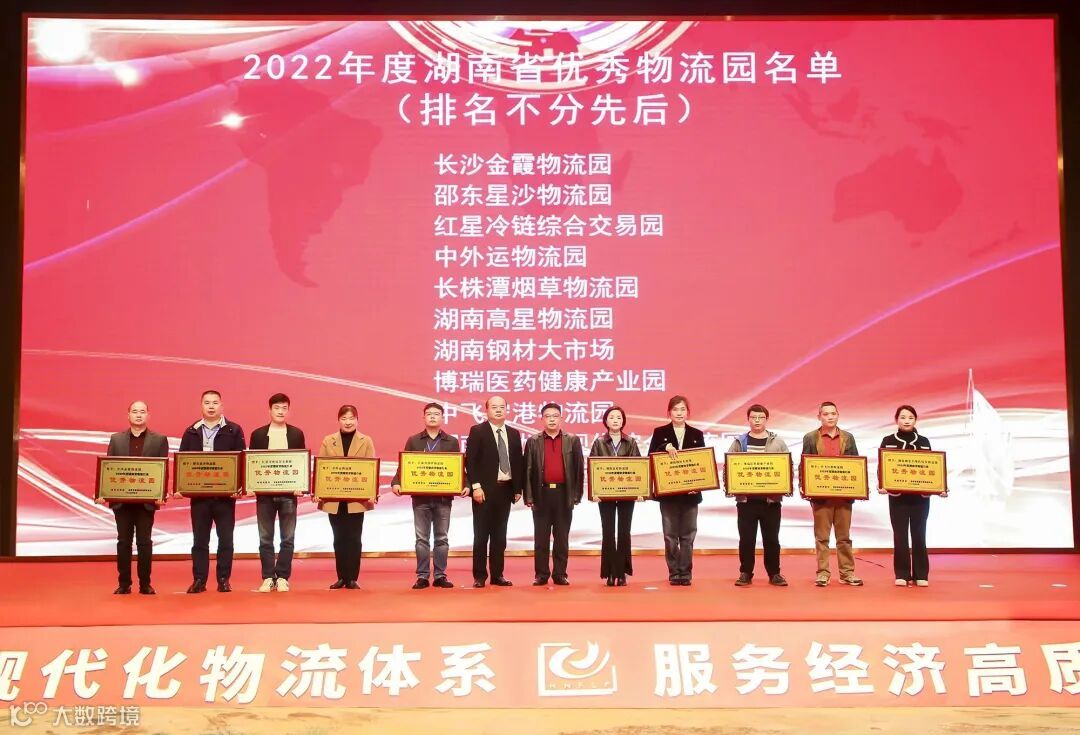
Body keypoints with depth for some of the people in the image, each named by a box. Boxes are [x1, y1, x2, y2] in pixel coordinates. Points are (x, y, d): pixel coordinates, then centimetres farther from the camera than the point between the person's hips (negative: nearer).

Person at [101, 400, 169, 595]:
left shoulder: (159, 440, 3)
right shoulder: (116, 439, 9)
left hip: (147, 500, -2)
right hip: (121, 499, 2)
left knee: (144, 542, 3)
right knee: (123, 542, 6)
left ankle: (145, 584, 9)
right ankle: (124, 583, 12)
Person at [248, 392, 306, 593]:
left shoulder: (296, 434, 6)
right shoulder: (258, 434, 6)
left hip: (288, 492, 0)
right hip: (264, 492, 0)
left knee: (287, 538, 2)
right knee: (265, 538, 3)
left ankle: (282, 578, 9)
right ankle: (268, 577, 10)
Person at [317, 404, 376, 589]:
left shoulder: (366, 441, 4)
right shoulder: (328, 441, 7)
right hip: (333, 499, 2)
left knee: (354, 539, 1)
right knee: (339, 539, 7)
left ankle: (352, 578, 7)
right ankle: (342, 577, 15)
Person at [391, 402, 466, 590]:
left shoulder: (452, 442, 7)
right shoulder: (413, 441, 8)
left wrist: (464, 485, -13)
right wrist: (396, 482, -14)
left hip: (444, 497, 0)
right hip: (420, 496, 0)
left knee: (442, 538, 4)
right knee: (422, 538, 3)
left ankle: (440, 575, 11)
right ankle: (422, 576, 7)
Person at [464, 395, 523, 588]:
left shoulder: (513, 434, 11)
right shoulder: (477, 431, -2)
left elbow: (518, 462, 12)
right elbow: (470, 461, -8)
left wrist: (518, 488, 6)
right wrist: (476, 486, -15)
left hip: (505, 489, 4)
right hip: (484, 490, -4)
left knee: (500, 535, 8)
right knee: (481, 534, 1)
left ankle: (497, 574, 14)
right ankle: (479, 576, 6)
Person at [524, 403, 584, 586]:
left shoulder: (573, 440, 7)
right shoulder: (533, 442, 6)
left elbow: (579, 468, 5)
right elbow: (528, 470, 3)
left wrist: (577, 494, -1)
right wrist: (529, 497, -4)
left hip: (564, 494, 0)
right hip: (542, 494, 0)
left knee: (562, 538, 5)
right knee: (541, 537, 3)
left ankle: (560, 573, 11)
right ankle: (541, 574, 9)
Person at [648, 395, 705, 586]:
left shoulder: (697, 434, 8)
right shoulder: (660, 433, 4)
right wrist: (666, 447, -22)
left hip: (690, 492, 1)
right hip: (668, 492, -1)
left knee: (688, 535, 3)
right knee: (670, 535, 3)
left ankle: (686, 573, 9)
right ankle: (674, 573, 10)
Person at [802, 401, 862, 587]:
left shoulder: (848, 437, 10)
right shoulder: (810, 438, 3)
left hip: (844, 494, 2)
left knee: (844, 536, 7)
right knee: (822, 537, 2)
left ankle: (847, 573, 12)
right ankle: (823, 573, 6)